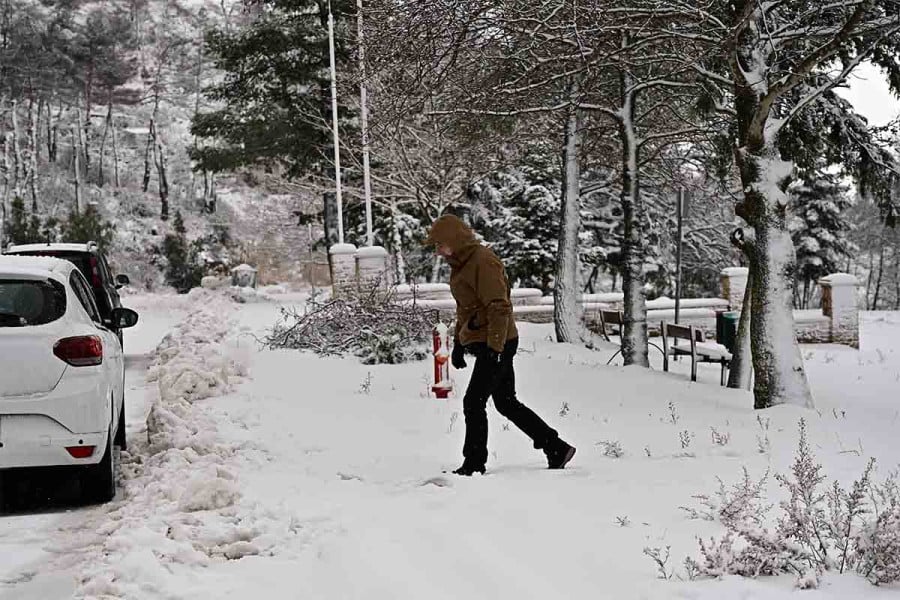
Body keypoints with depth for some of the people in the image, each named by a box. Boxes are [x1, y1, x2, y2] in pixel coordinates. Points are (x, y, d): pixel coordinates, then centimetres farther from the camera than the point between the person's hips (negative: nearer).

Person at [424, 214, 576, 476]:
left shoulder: (483, 262, -17)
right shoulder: (460, 263, 13)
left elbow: (499, 308, -21)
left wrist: (494, 348, -23)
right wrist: (458, 343, 22)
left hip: (497, 345, -10)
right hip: (482, 343, 10)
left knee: (473, 402, -7)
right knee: (506, 403, 13)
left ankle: (474, 464, 3)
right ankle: (557, 449, 19)